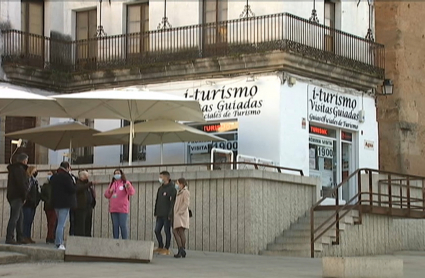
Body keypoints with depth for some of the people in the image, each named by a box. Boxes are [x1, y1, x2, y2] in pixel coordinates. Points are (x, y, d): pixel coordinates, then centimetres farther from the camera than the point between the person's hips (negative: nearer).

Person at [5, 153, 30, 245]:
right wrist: (24, 196, -13)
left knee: (20, 217, 14)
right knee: (14, 217, -10)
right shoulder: (19, 169, -12)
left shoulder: (14, 168, 20)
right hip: (17, 197, -10)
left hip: (12, 196, 10)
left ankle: (20, 238, 17)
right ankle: (9, 238, -12)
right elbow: (21, 184, -20)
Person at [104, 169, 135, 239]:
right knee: (115, 226, 6)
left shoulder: (125, 183, 2)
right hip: (113, 209, 5)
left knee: (123, 225, -9)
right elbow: (106, 195, 19)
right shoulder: (112, 184, 18)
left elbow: (132, 192, -13)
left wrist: (129, 187, -35)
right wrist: (109, 192, -4)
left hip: (122, 208, -5)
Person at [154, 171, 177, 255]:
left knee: (167, 231, -1)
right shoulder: (160, 188, 16)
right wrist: (155, 212, 14)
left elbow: (173, 202, -13)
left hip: (167, 215, -8)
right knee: (157, 230, 6)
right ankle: (160, 247, 19)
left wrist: (170, 214, -18)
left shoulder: (172, 188, -8)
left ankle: (166, 249, 5)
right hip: (160, 215, 8)